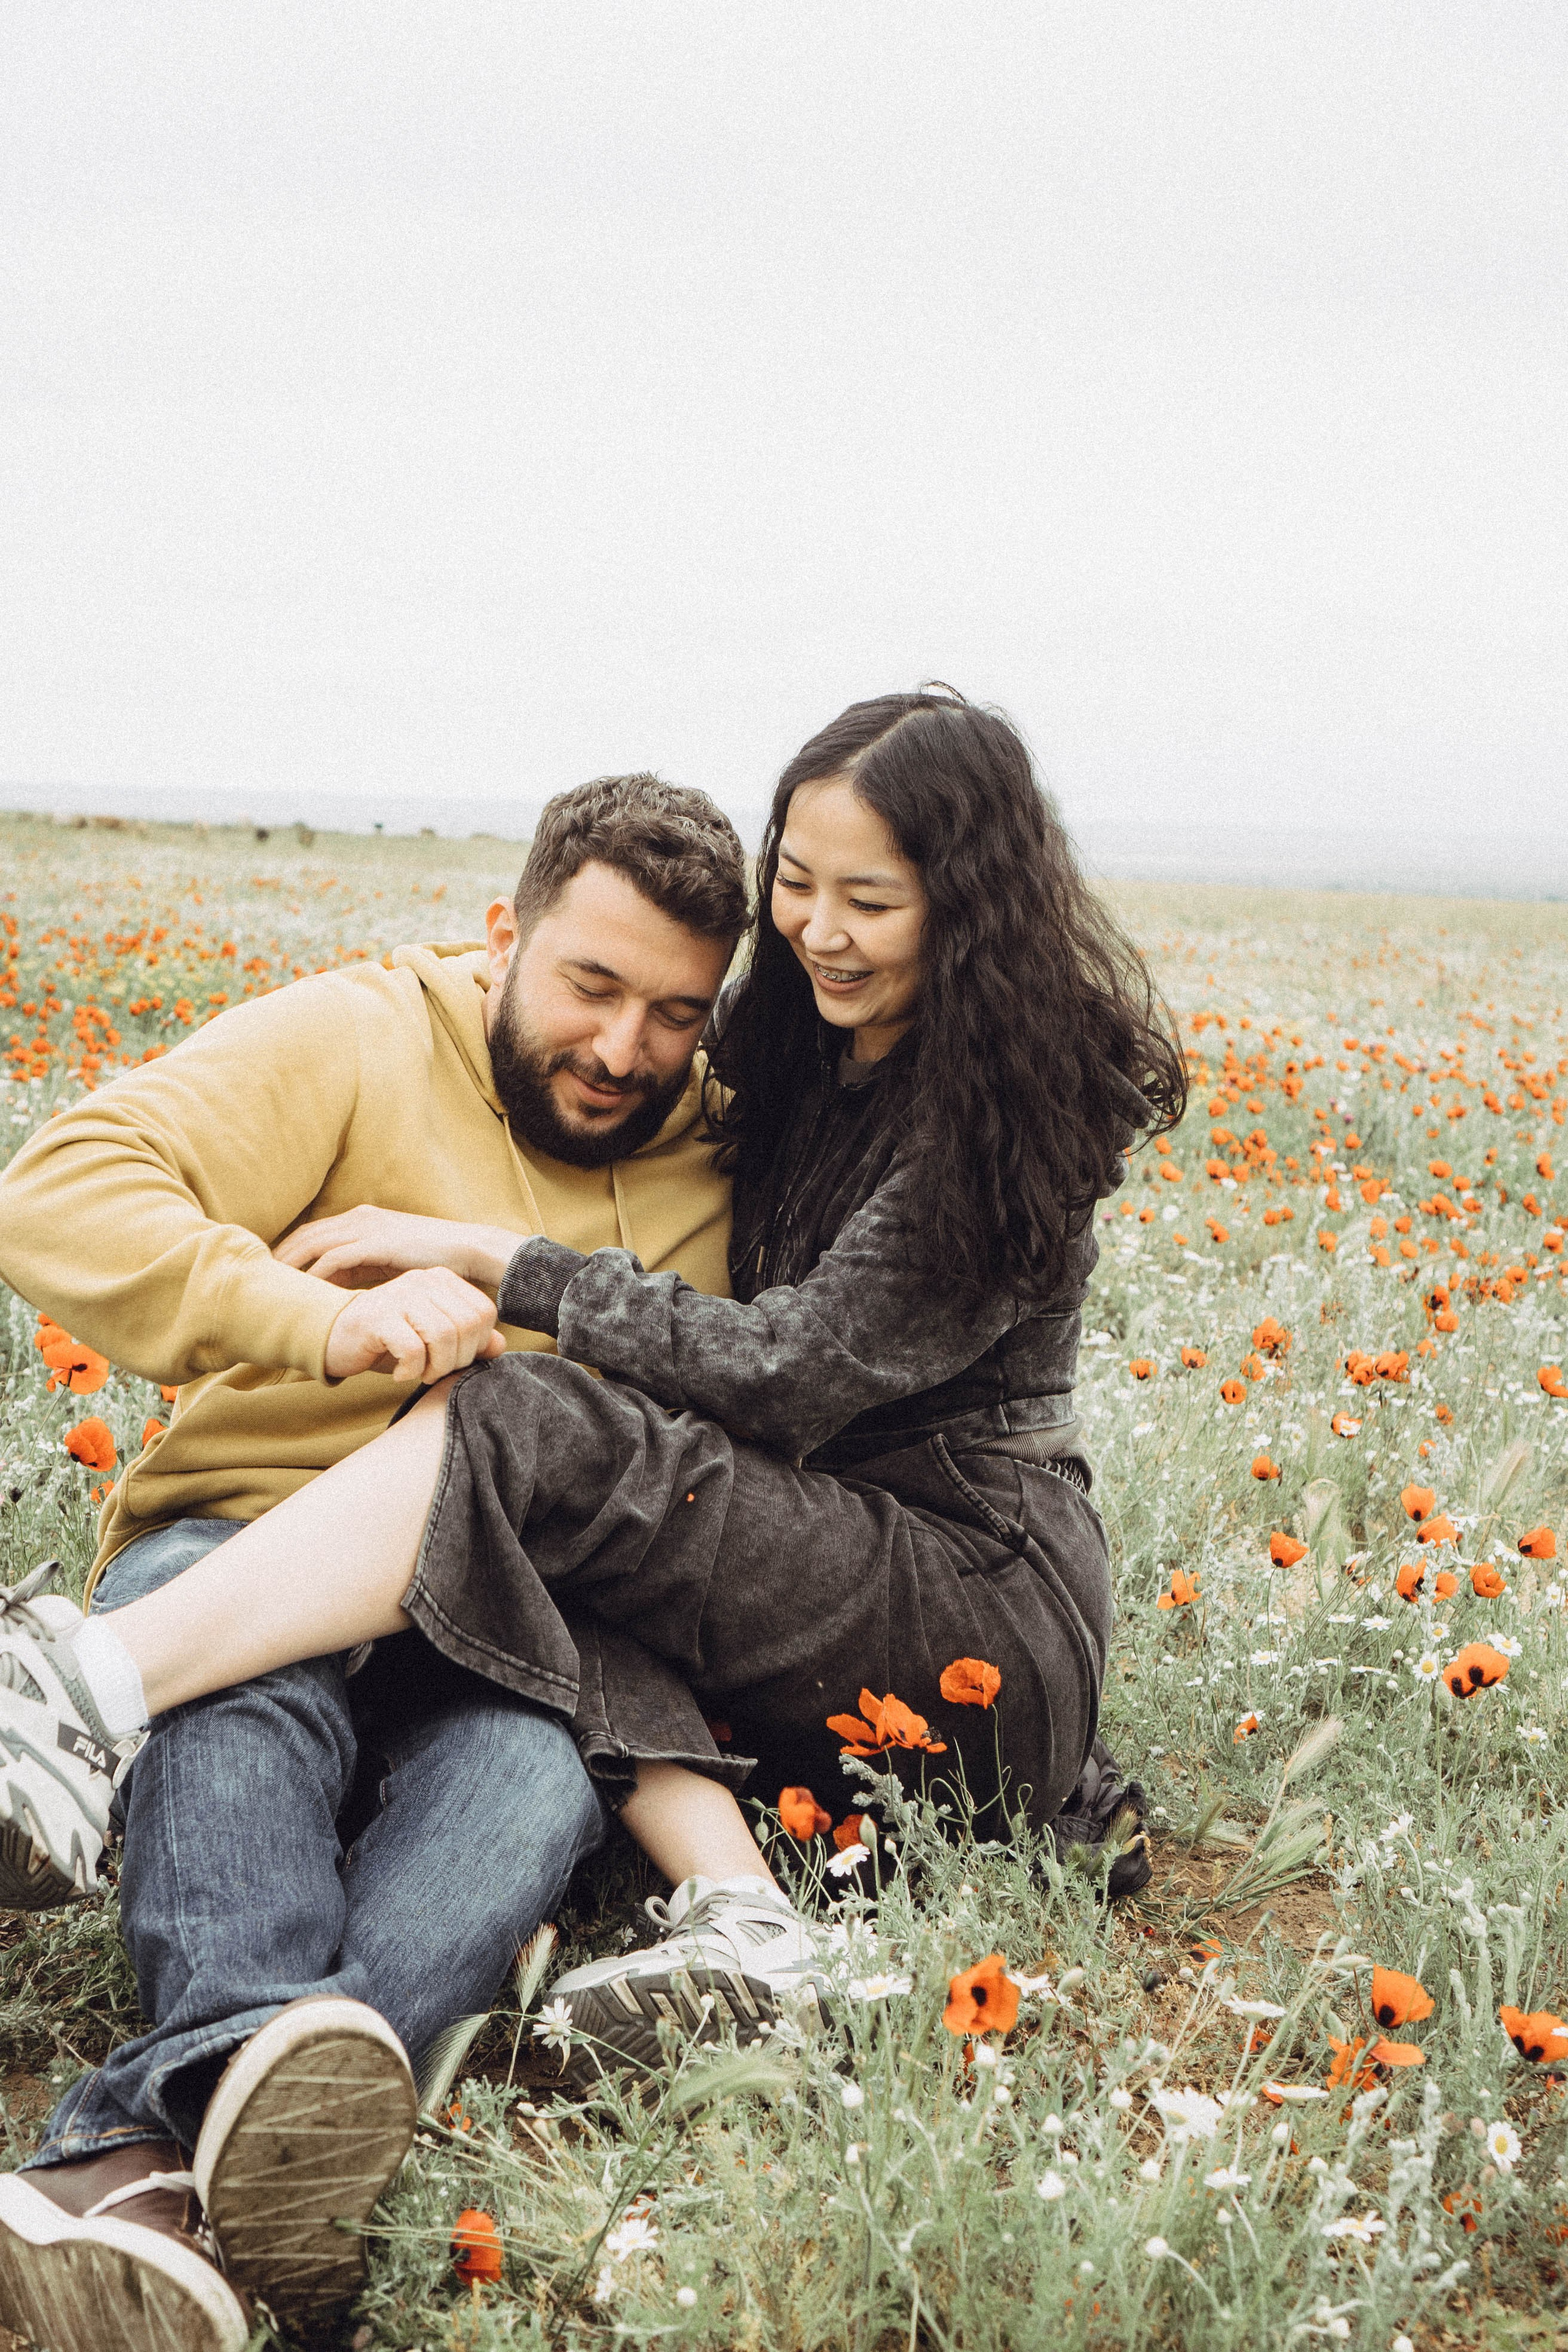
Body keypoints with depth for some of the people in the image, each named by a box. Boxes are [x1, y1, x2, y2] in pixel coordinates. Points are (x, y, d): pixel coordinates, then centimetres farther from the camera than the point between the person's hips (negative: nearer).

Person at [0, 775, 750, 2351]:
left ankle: (141, 2144, -55)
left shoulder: (721, 1173, 15)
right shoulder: (359, 1042, 3)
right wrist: (322, 1321, -24)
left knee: (537, 1781, -34)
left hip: (502, 1630, 2)